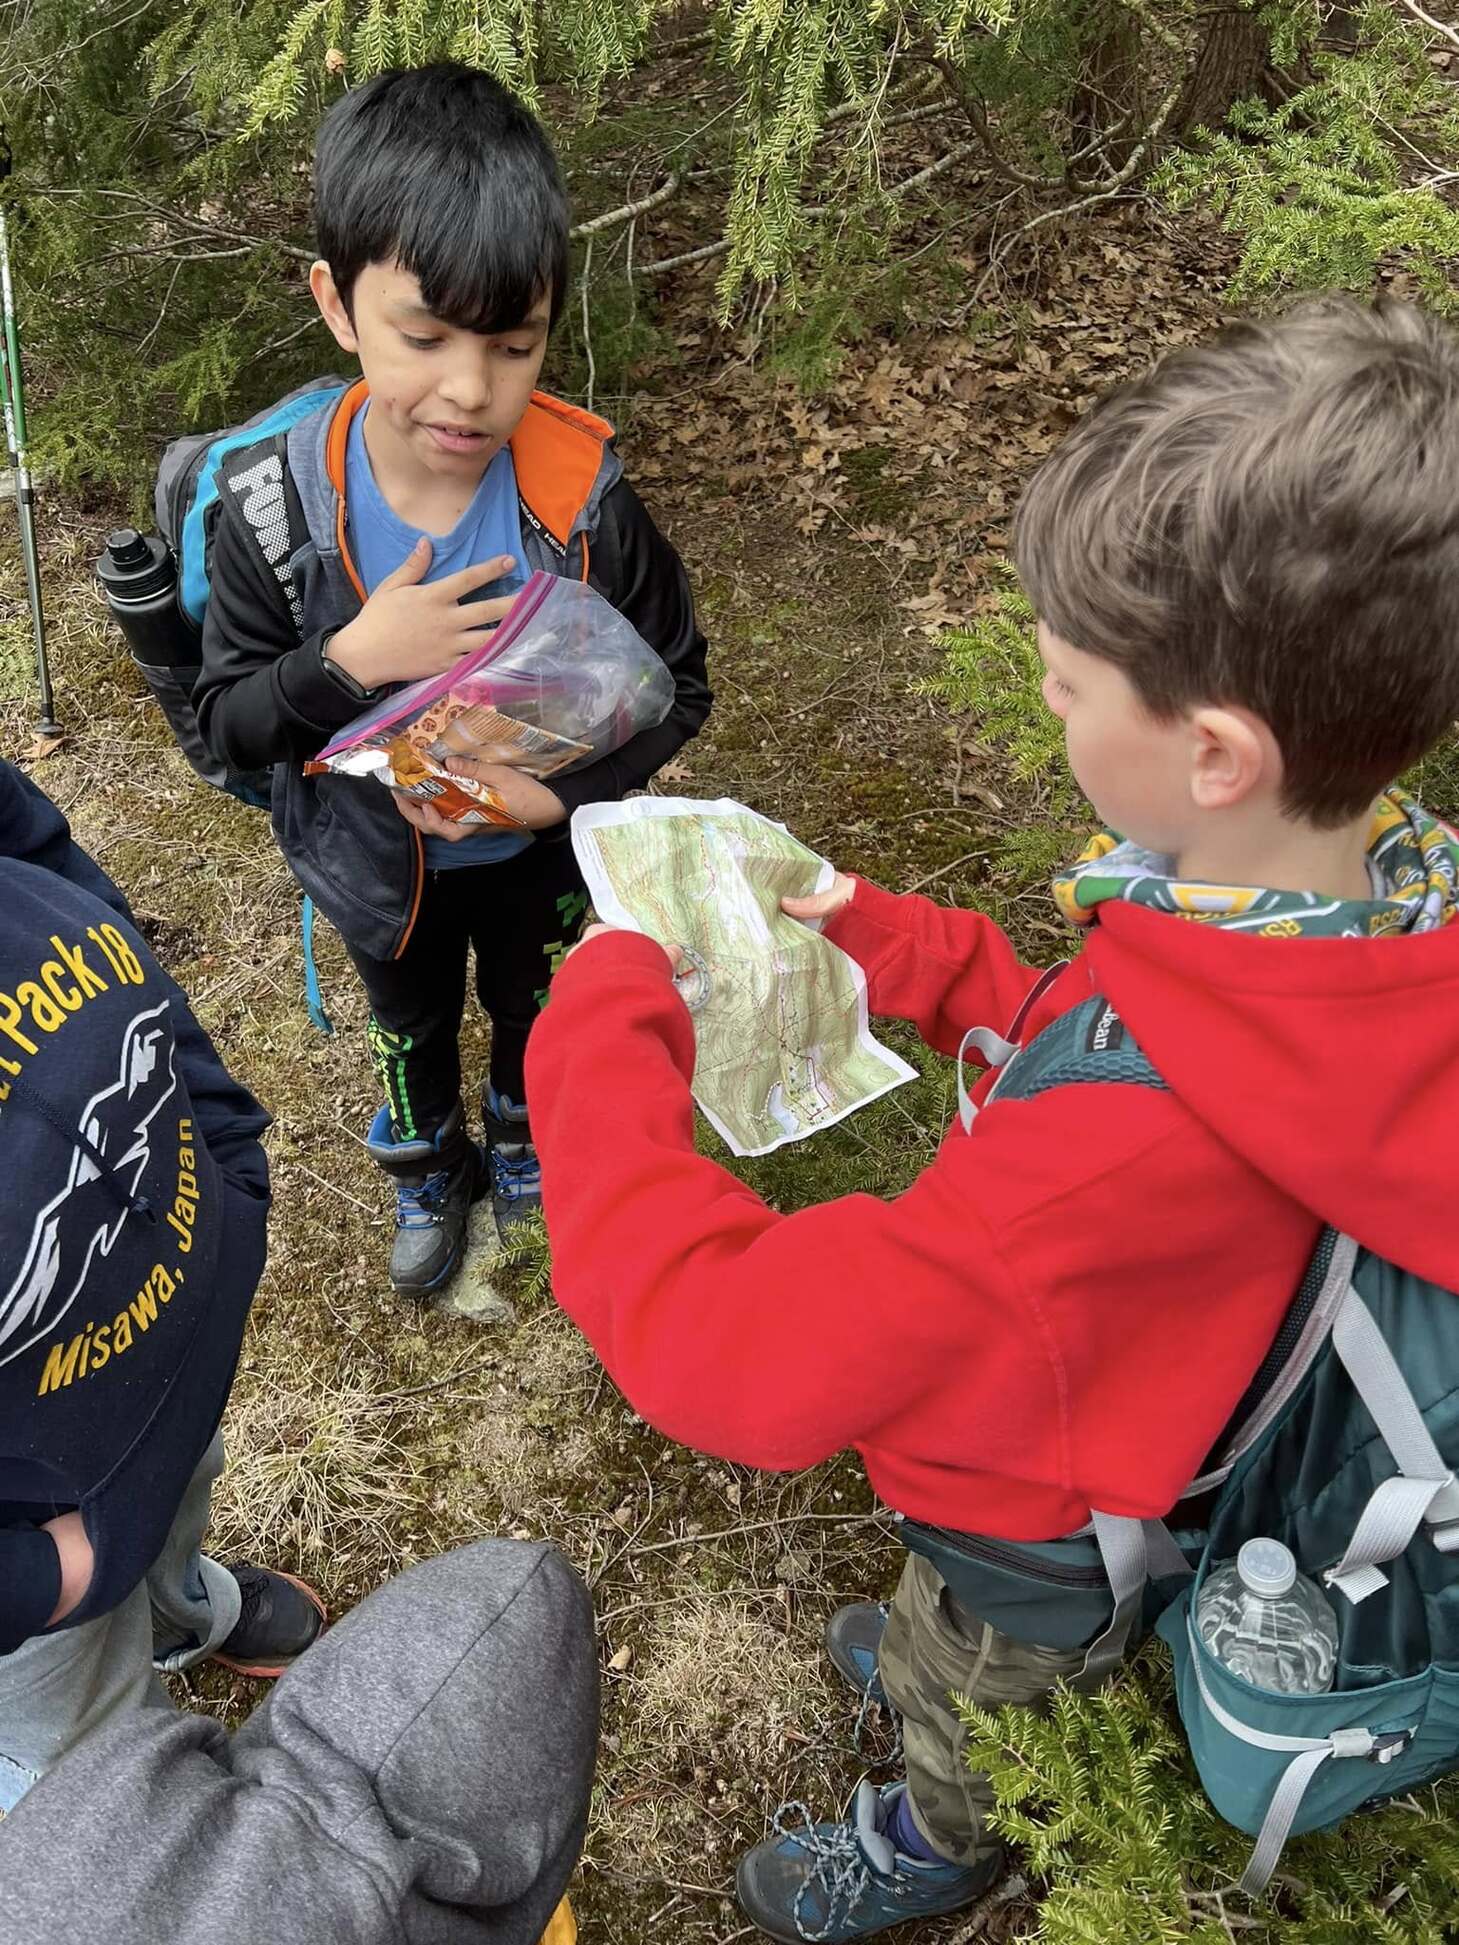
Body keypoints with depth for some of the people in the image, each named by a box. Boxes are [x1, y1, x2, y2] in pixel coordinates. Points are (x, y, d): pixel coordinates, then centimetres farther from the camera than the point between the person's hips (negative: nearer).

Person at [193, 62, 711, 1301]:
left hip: (541, 850, 0)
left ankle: (528, 1149, 61)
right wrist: (350, 662, -37)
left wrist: (556, 787, -33)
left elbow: (678, 688, -17)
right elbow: (227, 722, -17)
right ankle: (431, 1174, 59)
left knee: (534, 1011, 28)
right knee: (411, 1026, 28)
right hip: (377, 862, 1)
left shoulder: (586, 497, -28)